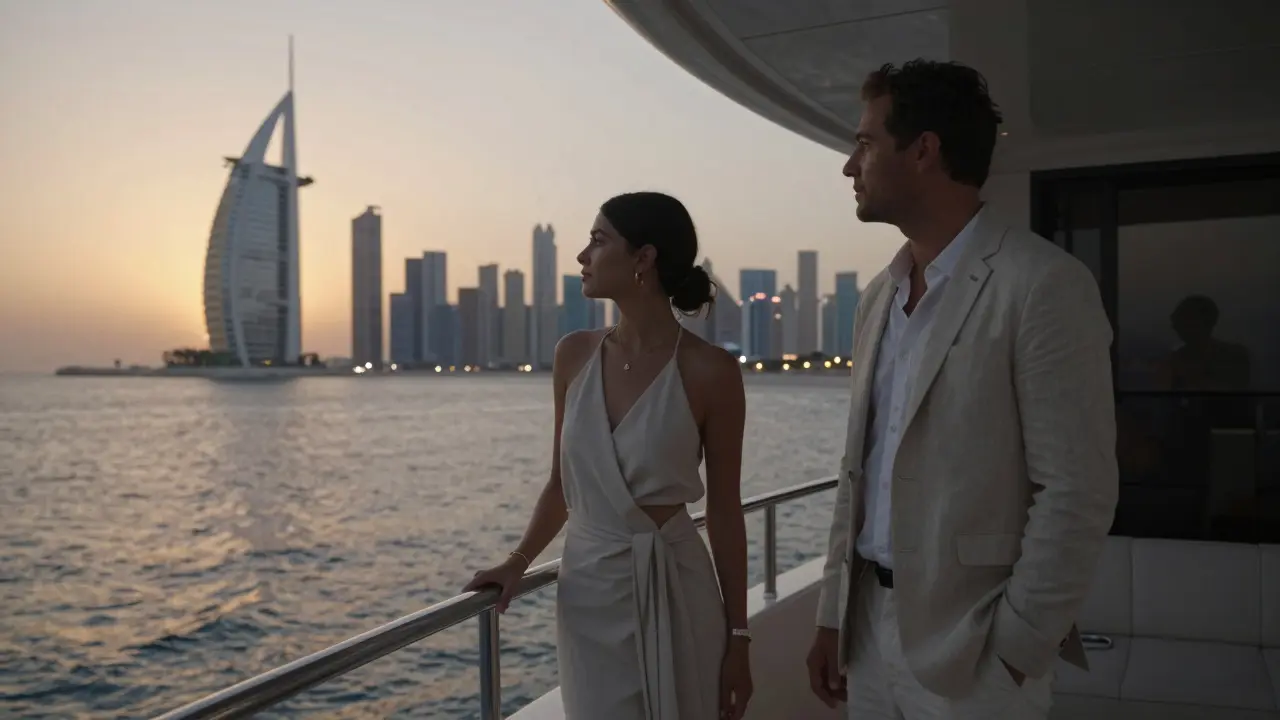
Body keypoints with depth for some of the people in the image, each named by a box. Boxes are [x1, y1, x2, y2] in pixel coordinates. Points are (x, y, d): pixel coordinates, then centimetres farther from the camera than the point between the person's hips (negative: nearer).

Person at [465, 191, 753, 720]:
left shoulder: (709, 370, -12)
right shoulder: (573, 355, 0)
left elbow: (724, 510, -7)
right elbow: (563, 481, 9)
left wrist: (738, 636, -4)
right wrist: (518, 561, -2)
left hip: (675, 592, -3)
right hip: (587, 592, 3)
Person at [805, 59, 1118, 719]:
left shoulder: (1044, 284, -13)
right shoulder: (878, 297, 8)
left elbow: (1077, 492, -15)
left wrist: (1014, 652, -12)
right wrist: (833, 615, 9)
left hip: (969, 648, -6)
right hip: (869, 626, 7)